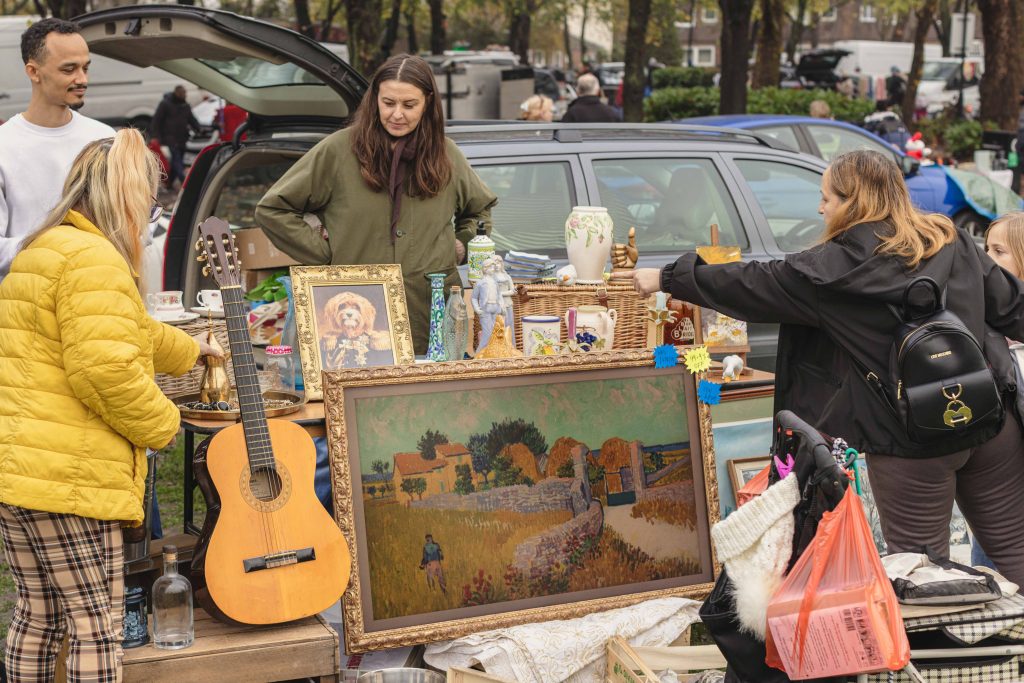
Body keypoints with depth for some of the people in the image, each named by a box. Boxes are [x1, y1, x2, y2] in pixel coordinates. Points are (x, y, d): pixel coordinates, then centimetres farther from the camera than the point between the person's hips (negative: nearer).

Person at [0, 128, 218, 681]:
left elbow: (124, 330, 36)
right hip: (69, 477, -10)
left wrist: (190, 351, 49)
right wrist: (161, 424, -7)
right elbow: (104, 369, -23)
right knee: (95, 628, -1)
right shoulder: (92, 258, -14)